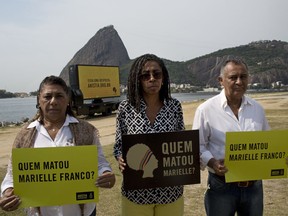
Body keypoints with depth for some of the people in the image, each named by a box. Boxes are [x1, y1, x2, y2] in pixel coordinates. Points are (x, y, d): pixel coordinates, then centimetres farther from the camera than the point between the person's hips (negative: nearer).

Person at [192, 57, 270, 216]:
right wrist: (212, 163, -23)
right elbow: (198, 145, -6)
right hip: (221, 186, -4)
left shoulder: (257, 109, 6)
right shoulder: (206, 109, -9)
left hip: (254, 185, 4)